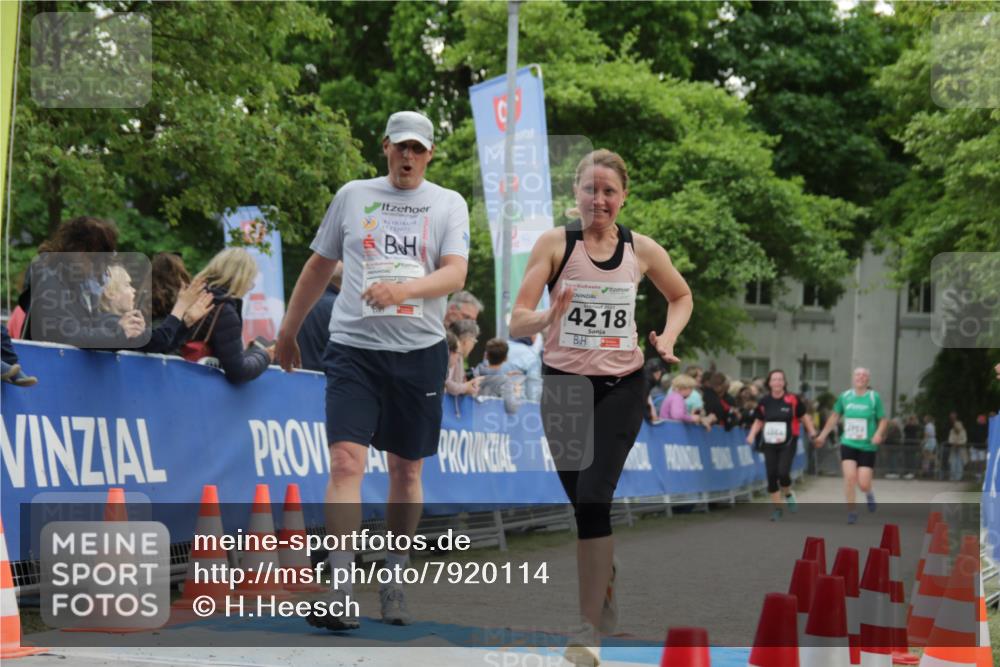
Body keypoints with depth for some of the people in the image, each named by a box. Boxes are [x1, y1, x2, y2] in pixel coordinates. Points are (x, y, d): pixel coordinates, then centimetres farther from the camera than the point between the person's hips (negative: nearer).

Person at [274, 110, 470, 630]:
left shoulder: (449, 204, 5)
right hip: (354, 348, -1)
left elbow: (455, 274, -9)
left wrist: (403, 289, -27)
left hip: (419, 352, 1)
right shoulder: (352, 196, 8)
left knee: (407, 472, 9)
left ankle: (394, 581, 24)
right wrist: (288, 330, 23)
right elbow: (319, 265, 19)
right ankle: (339, 592, -18)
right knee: (346, 462, -14)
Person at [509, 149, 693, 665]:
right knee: (582, 501, 11)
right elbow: (517, 321, -11)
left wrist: (668, 336, 0)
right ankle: (605, 590, 36)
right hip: (564, 385, 1)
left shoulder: (643, 250, 0)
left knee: (593, 499, -15)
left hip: (621, 388, -1)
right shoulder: (555, 243, -6)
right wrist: (546, 318, -32)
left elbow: (682, 297, 19)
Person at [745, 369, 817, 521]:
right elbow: (758, 421, 12)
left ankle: (788, 495, 15)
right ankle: (777, 507, 16)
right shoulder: (764, 401, 2)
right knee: (771, 476, 1)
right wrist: (752, 435, -3)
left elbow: (804, 417, 3)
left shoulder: (793, 400, -6)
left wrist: (812, 431, -7)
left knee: (782, 473, -18)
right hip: (769, 444, 3)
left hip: (788, 443, -3)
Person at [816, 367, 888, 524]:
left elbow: (883, 420, 1)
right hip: (848, 444, 2)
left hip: (867, 447, -1)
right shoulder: (845, 396, 3)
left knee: (863, 484, -6)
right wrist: (823, 435, 18)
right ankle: (851, 511, -1)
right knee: (849, 477, -15)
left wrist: (878, 434, -18)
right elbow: (835, 416, 16)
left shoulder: (874, 397, -4)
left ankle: (869, 494, 32)